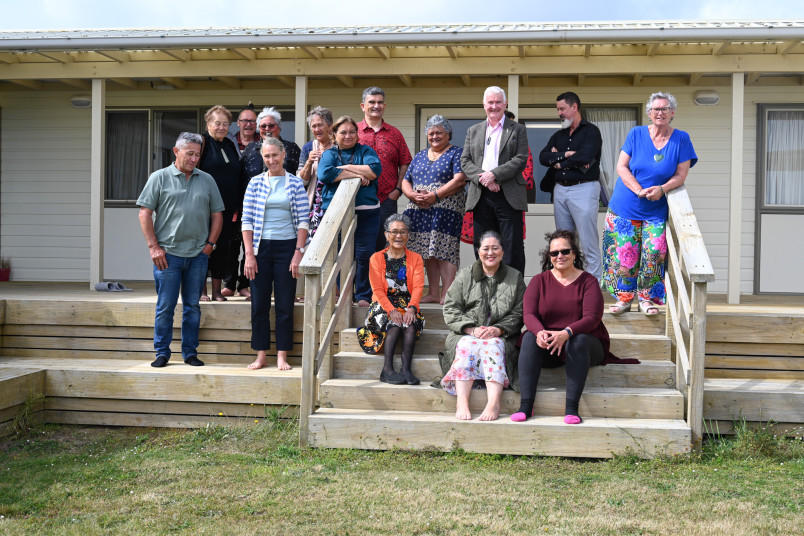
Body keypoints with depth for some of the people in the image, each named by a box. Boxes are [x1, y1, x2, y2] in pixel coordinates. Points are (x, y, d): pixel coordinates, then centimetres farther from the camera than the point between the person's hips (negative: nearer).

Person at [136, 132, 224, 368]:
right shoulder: (160, 178, 2)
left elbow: (217, 215, 14)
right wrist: (154, 246, -7)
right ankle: (162, 353, 11)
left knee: (193, 306, 8)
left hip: (198, 255, 3)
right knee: (165, 306, 1)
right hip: (168, 253, -3)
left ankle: (190, 353, 17)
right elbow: (145, 213, -1)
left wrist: (210, 244, 4)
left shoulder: (207, 180, 11)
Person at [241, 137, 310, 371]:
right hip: (261, 247, 1)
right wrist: (249, 254, -4)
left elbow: (303, 220, 0)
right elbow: (247, 220, 2)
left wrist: (298, 252, -7)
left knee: (285, 305, 1)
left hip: (286, 247, -1)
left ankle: (282, 356, 9)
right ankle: (261, 355, 13)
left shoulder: (295, 183, 2)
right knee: (259, 303, 4)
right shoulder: (255, 183, 4)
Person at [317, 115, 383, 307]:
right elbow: (324, 174, -9)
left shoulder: (365, 151, 12)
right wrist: (356, 175, -10)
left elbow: (375, 170, -8)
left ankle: (363, 295, 9)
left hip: (365, 212, 0)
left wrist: (346, 168, -7)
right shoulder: (329, 154, 12)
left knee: (364, 254, -2)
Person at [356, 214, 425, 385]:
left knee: (410, 324, -33)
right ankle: (387, 369, -37)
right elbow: (377, 289, -4)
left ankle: (406, 369, -38)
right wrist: (391, 310, -22)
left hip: (407, 307, 1)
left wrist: (411, 308, -22)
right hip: (383, 306, -1)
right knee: (395, 324, -33)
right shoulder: (377, 258, 8)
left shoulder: (415, 258, 12)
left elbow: (418, 287, -2)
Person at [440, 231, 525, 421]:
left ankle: (494, 403, -46)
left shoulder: (515, 278, 12)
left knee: (493, 345, -33)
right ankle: (461, 402, -42)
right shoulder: (464, 275, 13)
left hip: (501, 336, -1)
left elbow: (518, 313, 3)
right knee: (467, 345, -32)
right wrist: (471, 329, -12)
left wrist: (498, 329, -14)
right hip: (465, 334, 1)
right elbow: (451, 309, 3)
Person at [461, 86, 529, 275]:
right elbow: (465, 161, 9)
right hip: (481, 197, 3)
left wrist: (494, 174, -14)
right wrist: (482, 177, -10)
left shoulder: (517, 130, 8)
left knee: (513, 248, -4)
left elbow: (521, 159, -4)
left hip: (508, 196, -3)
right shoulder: (473, 131, 17)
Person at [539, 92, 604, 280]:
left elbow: (584, 157, -19)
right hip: (560, 190, 7)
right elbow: (543, 157, 2)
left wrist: (559, 163, -4)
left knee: (588, 242, -8)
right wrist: (566, 155, -13)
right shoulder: (558, 135, 17)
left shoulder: (591, 131, -2)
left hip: (584, 189, -7)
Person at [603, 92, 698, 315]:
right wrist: (639, 190, -16)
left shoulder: (681, 139, 1)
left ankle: (647, 298, 6)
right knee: (623, 255, -3)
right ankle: (624, 297, 14)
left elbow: (681, 175, -1)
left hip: (656, 211, 0)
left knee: (654, 252, -12)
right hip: (624, 208, 0)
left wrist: (662, 189, -20)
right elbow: (621, 167, -2)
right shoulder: (636, 134, 2)